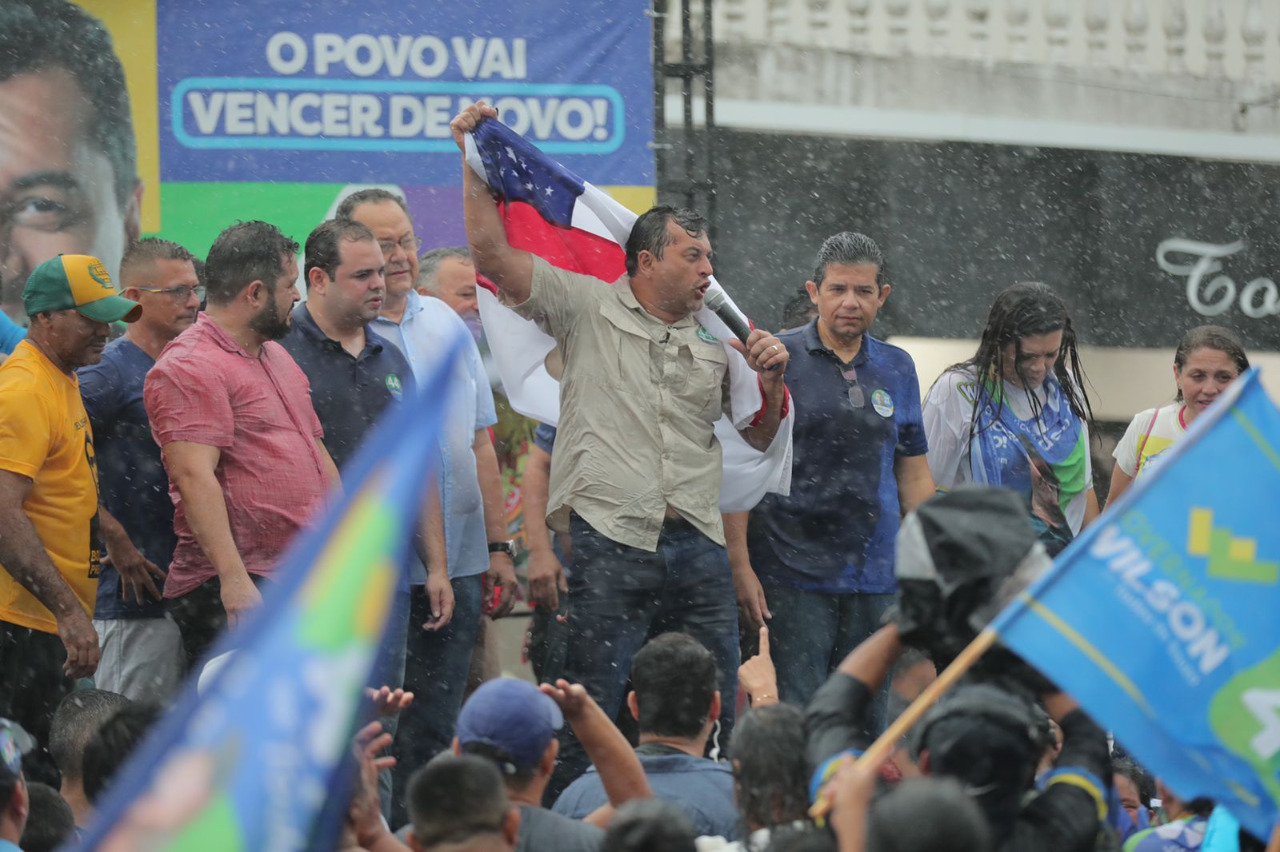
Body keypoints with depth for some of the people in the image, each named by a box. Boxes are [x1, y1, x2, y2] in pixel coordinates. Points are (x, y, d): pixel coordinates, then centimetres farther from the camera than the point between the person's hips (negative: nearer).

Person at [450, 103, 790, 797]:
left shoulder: (714, 342, 15)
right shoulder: (589, 309, 3)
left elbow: (759, 437, 22)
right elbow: (492, 252, -3)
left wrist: (772, 381, 3)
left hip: (698, 549, 5)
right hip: (609, 541, -4)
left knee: (713, 722, 6)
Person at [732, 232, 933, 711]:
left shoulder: (897, 369, 11)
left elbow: (914, 475, 17)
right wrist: (740, 564, -11)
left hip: (876, 575, 4)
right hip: (795, 572, -4)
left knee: (867, 721, 6)